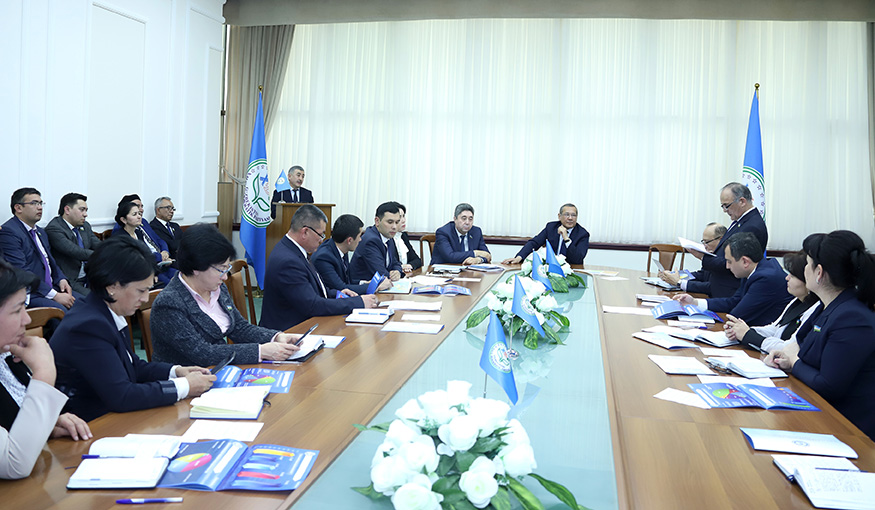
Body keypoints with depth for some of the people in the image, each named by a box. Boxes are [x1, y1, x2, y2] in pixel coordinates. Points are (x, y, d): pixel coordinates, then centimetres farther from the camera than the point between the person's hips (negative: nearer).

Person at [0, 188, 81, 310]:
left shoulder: (41, 232, 21)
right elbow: (21, 273, -18)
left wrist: (61, 279, 3)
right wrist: (54, 295, -21)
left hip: (52, 288, 9)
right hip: (29, 295, -9)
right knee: (62, 312, -33)